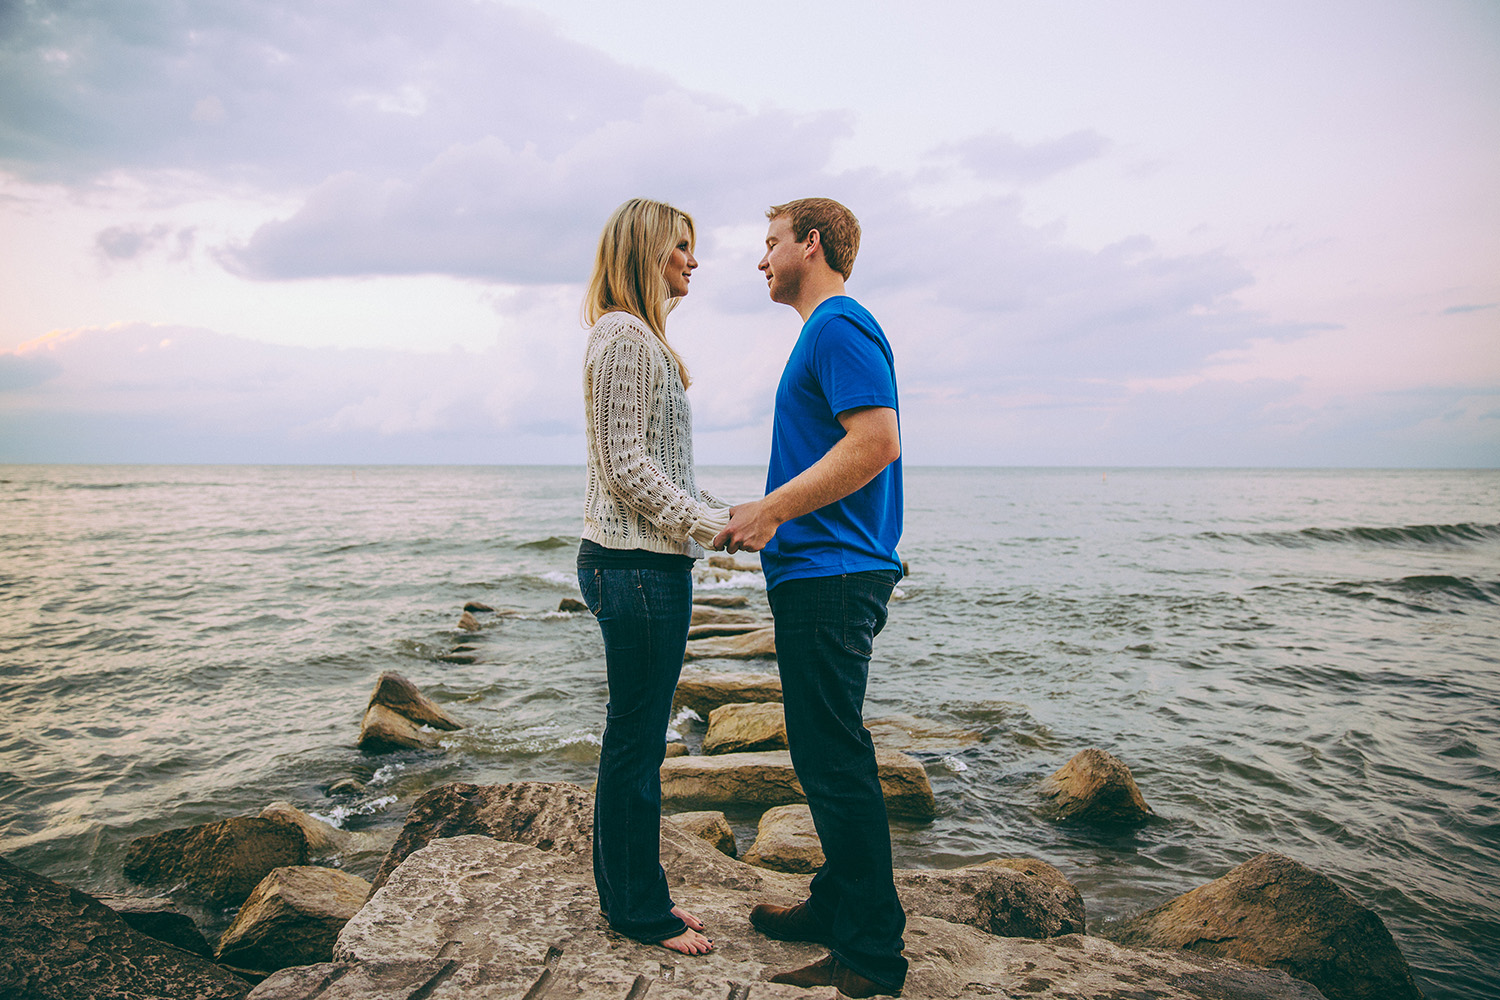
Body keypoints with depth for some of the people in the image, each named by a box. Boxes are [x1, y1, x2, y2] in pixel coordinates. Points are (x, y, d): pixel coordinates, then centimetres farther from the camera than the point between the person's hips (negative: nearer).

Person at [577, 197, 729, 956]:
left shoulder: (640, 337, 20)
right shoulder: (625, 336, -11)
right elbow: (627, 465, -18)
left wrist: (719, 517, 15)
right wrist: (713, 522, -16)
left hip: (645, 561, 10)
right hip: (636, 563, -10)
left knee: (634, 736, 16)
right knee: (638, 742, 1)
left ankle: (627, 893, 29)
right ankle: (638, 908, 16)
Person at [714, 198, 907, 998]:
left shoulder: (839, 326, -10)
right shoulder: (826, 332, 22)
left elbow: (875, 442, -23)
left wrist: (772, 511, -18)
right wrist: (766, 517, 16)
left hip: (830, 574, -11)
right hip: (818, 572, 11)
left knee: (836, 760, -5)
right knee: (826, 754, 17)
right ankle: (839, 904, 30)